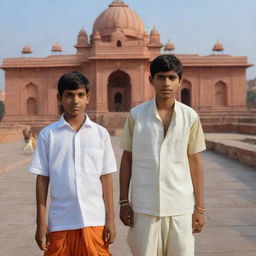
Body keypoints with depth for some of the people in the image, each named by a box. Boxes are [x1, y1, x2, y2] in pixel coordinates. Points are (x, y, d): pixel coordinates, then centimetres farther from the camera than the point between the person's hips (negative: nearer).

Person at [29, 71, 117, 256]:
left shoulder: (100, 134, 2)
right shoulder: (48, 135, 0)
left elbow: (106, 178, 4)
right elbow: (42, 180, 3)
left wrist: (110, 219, 2)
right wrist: (41, 223, 1)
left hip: (94, 221, 0)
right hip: (60, 222, 0)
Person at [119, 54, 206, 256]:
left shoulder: (190, 117, 0)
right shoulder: (136, 115, -2)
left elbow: (195, 162, 5)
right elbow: (127, 159, 4)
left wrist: (199, 207, 3)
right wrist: (124, 202, 2)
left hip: (181, 207, 1)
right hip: (144, 207, 0)